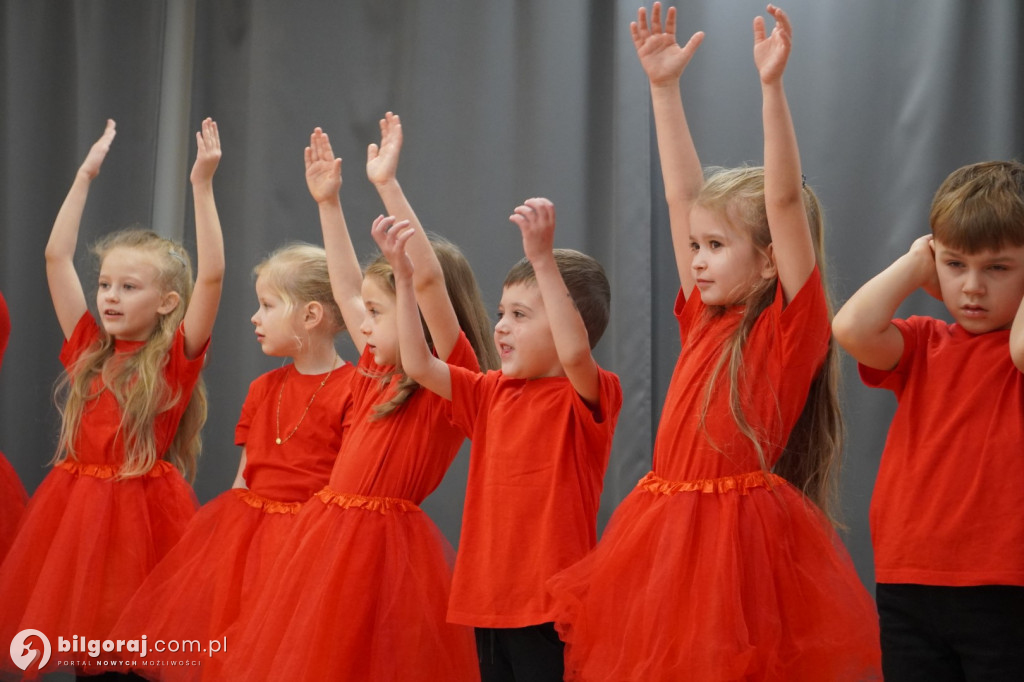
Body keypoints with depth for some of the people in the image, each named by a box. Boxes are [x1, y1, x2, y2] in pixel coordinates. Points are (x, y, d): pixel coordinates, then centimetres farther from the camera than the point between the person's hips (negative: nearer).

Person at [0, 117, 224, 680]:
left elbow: (210, 276, -15)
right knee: (79, 636, 4)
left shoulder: (175, 358, -3)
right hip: (75, 506, 4)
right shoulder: (89, 350, 8)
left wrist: (202, 184, -18)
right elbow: (57, 257, 9)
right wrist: (86, 175, 10)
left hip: (141, 507, -4)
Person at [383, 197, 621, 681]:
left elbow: (574, 351, -31)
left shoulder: (587, 396, -9)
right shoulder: (493, 394, 12)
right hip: (490, 601, 7)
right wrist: (403, 278, 7)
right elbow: (419, 365, 12)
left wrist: (543, 259, -36)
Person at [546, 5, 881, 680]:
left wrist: (772, 86, -21)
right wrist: (665, 87, 15)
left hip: (741, 535, -7)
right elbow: (682, 197, 14)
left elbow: (785, 202, -16)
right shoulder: (706, 321, 12)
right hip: (666, 535, 7)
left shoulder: (792, 326, -5)